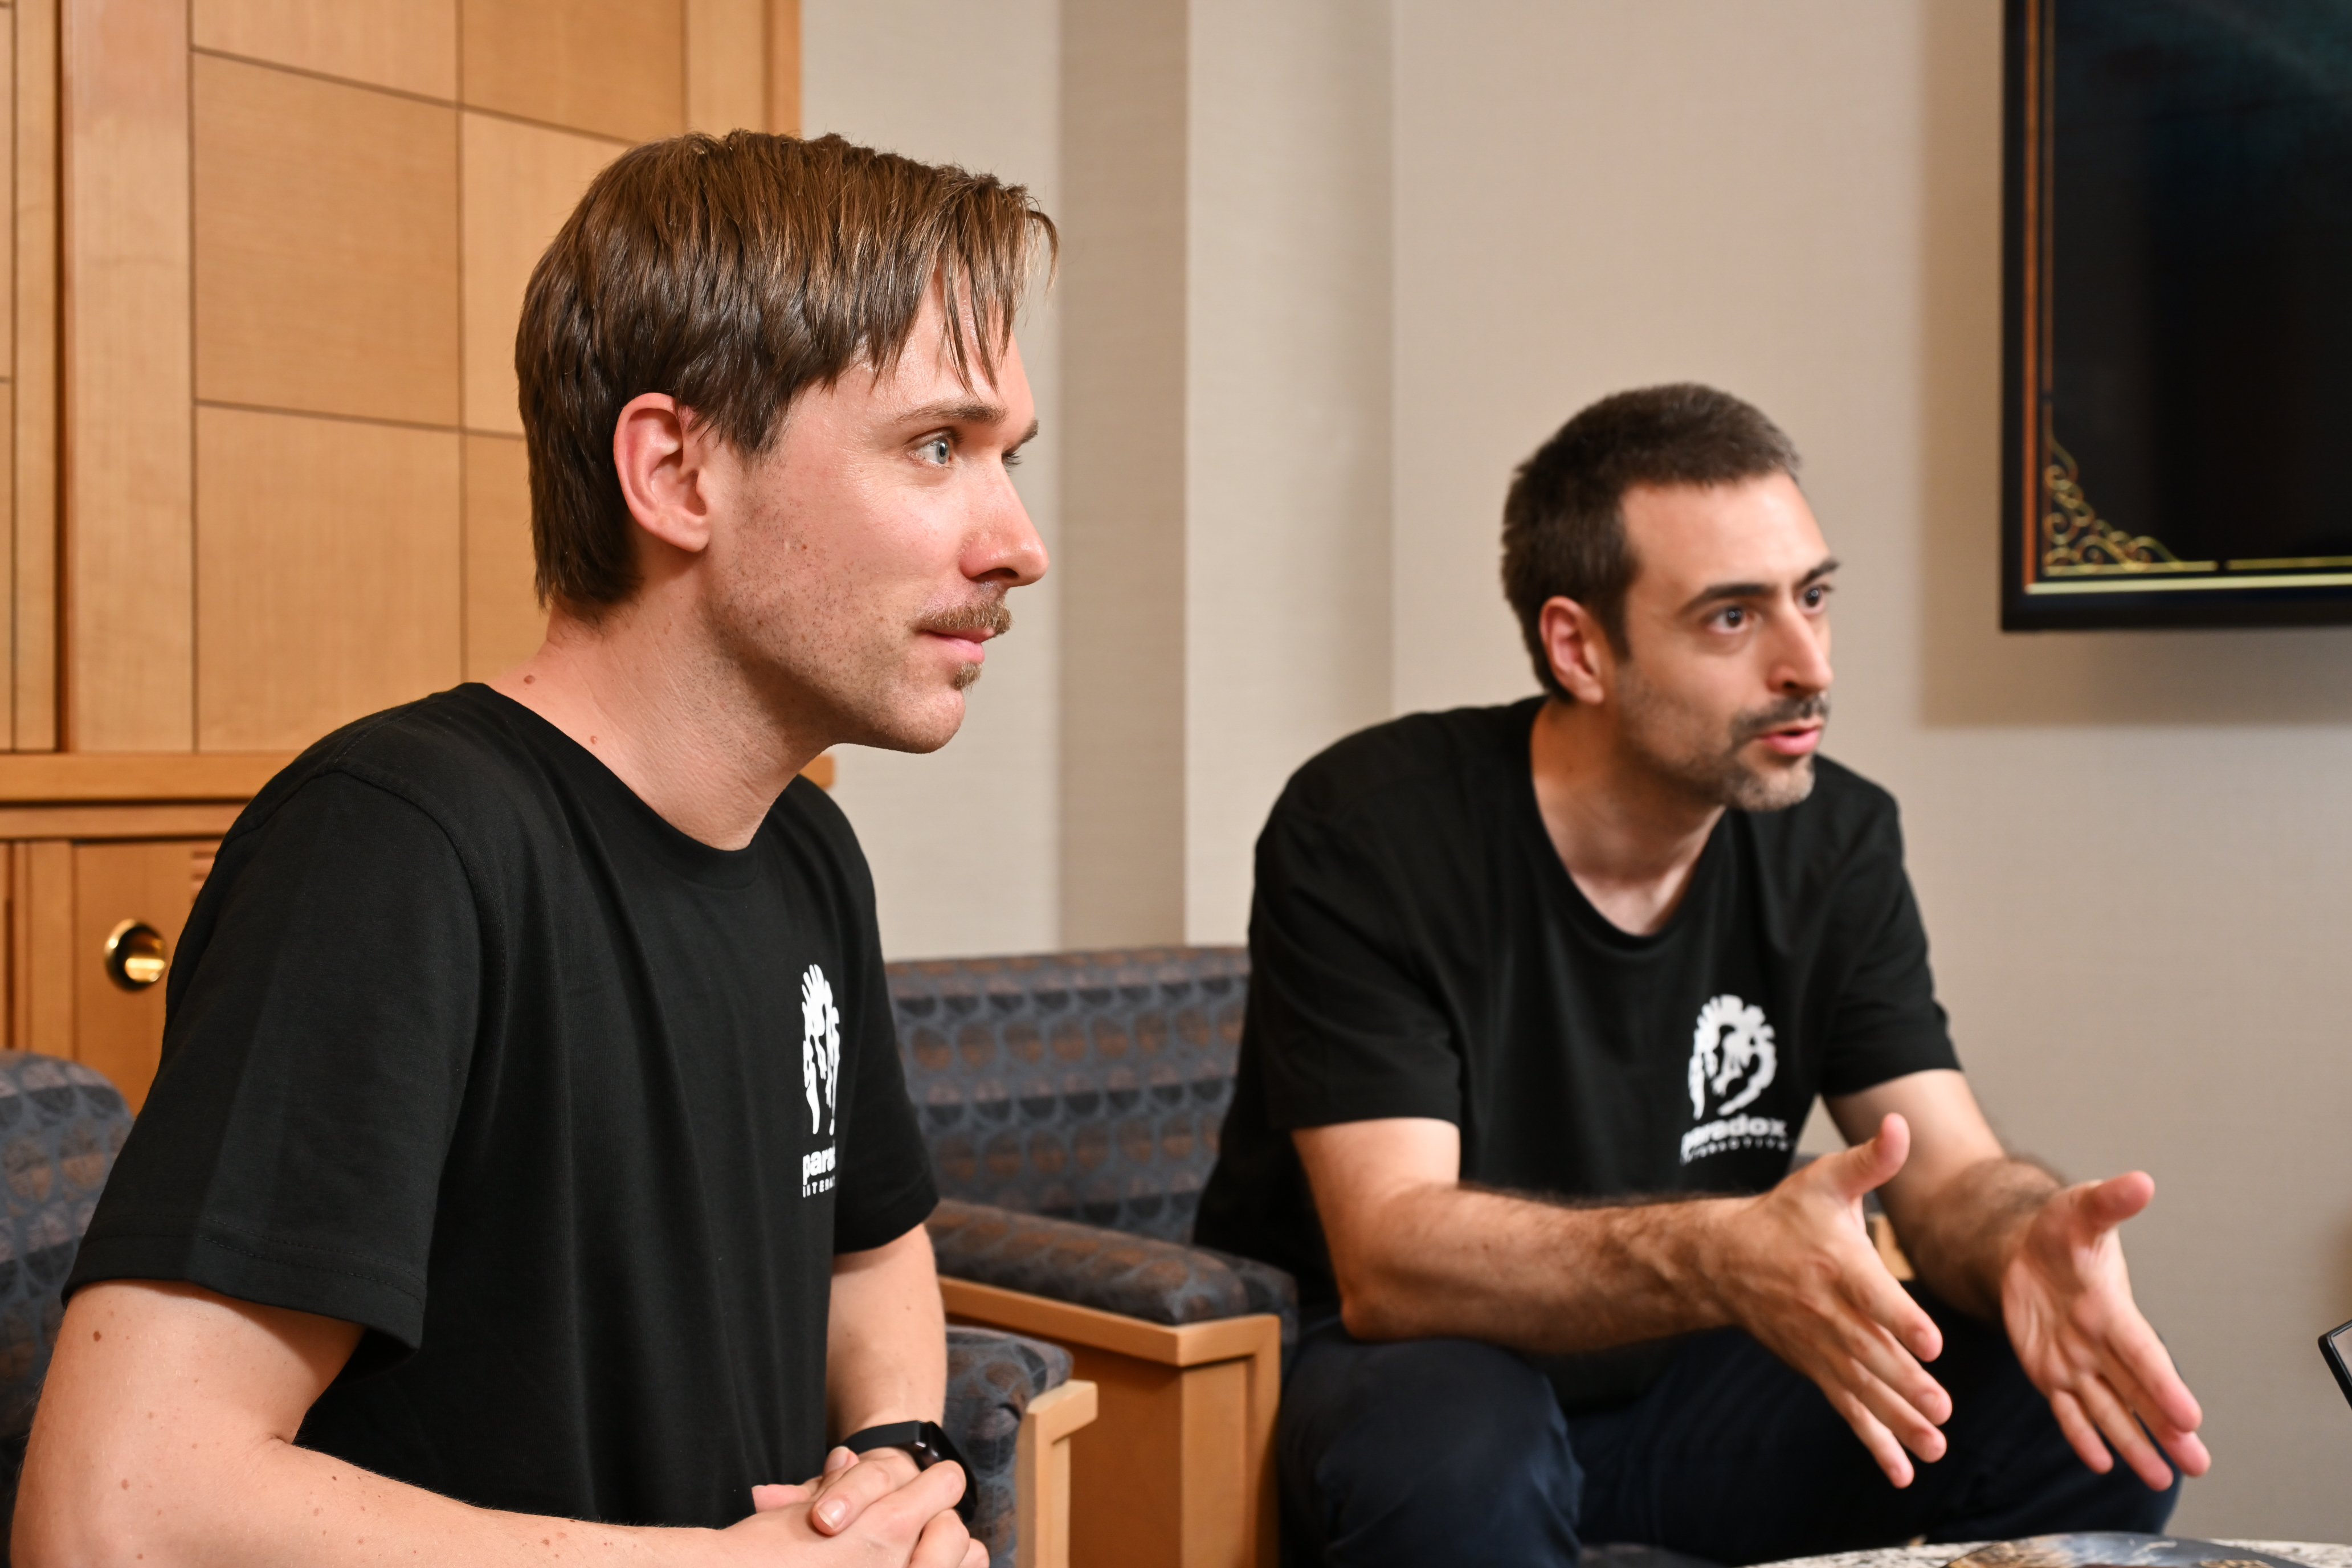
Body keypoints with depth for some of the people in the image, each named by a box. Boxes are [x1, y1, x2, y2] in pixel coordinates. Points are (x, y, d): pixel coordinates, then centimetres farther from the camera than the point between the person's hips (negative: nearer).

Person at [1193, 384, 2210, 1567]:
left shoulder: (1836, 840, -4)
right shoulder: (1364, 834, -20)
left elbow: (1950, 1169, -7)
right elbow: (1389, 1259, -27)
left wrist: (2029, 1242, -33)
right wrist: (1721, 1257, -44)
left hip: (1682, 1380, 5)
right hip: (1395, 1367, -4)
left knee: (2100, 1424, -14)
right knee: (1455, 1451, -38)